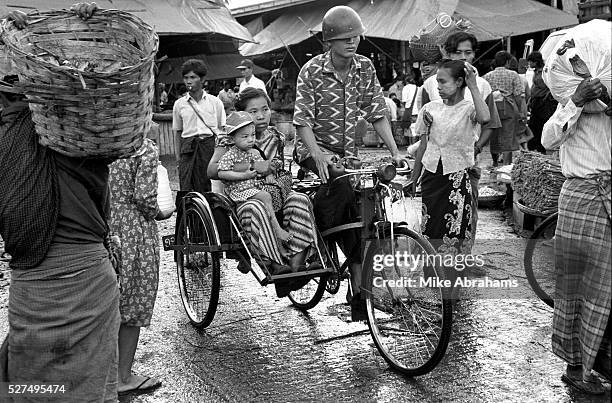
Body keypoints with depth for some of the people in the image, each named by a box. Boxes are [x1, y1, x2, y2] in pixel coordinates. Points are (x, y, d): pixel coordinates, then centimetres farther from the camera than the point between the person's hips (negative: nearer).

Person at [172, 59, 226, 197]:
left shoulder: (215, 102, 6)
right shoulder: (179, 104, 9)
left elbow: (222, 129, 8)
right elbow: (177, 132, 14)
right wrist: (178, 157, 7)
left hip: (211, 145, -1)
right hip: (188, 147, 1)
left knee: (210, 188, -3)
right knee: (186, 190, -6)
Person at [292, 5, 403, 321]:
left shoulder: (365, 68, 1)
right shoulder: (312, 70, -11)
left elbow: (377, 114, 2)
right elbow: (303, 120, -16)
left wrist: (395, 152, -8)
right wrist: (318, 156, -31)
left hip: (347, 149, 4)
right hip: (314, 147, -4)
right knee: (341, 181, -37)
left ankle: (360, 300, 4)